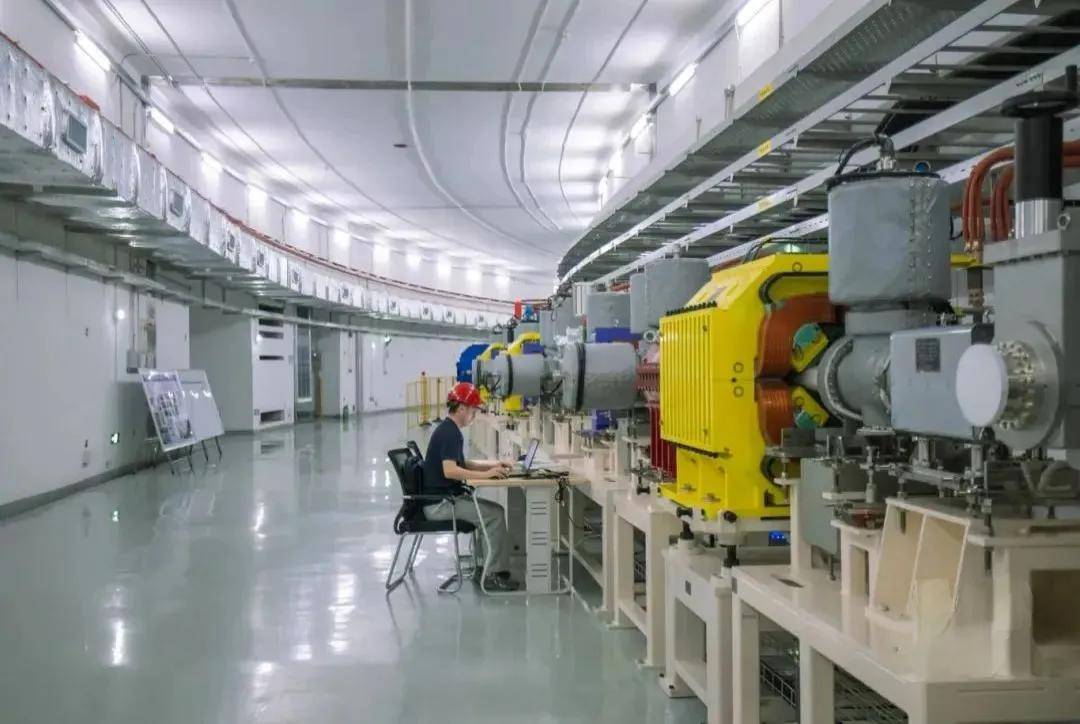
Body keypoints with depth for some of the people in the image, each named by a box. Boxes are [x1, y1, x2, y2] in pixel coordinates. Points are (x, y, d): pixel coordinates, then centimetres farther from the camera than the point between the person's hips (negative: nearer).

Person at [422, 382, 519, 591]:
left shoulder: (448, 430, 14)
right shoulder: (449, 433, -18)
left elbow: (460, 463, 25)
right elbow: (449, 470, -30)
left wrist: (492, 464, 13)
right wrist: (485, 474, -26)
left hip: (446, 497, 10)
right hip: (440, 502, -10)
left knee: (495, 510, 9)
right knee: (495, 514, -13)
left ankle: (493, 567, 9)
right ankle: (494, 575, -7)